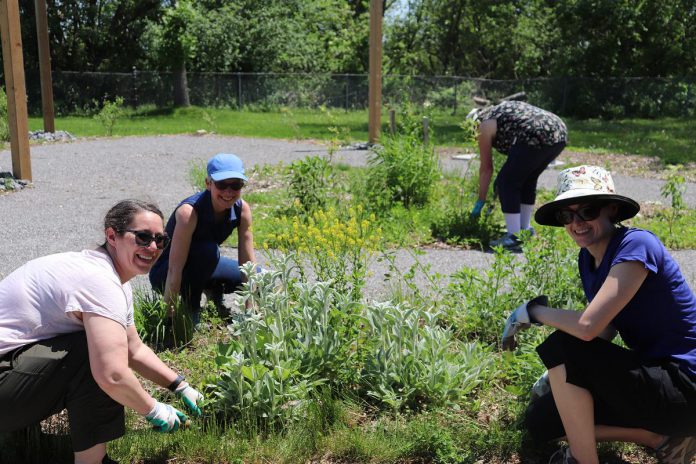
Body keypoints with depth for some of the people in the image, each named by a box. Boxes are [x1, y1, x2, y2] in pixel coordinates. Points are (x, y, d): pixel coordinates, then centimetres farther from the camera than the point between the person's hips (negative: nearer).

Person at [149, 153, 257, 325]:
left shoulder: (242, 209, -16)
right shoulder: (189, 212, -32)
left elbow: (248, 264, -12)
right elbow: (175, 270, -33)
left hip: (202, 269, 5)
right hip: (163, 274, -5)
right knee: (207, 251, -34)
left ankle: (214, 292, 13)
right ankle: (191, 309, -14)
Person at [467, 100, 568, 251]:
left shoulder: (485, 125, 10)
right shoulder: (503, 110, 32)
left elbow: (486, 168, 12)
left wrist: (480, 202, 18)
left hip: (537, 137, -9)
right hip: (560, 132, 9)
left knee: (507, 182, 2)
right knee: (527, 179, 23)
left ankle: (514, 237, 1)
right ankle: (525, 229, 33)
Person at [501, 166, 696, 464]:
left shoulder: (636, 246, -22)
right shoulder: (588, 258, 5)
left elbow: (587, 326, -32)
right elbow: (603, 333, 10)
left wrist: (532, 310, -15)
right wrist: (555, 375, 1)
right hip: (649, 374, 9)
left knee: (561, 347, -25)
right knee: (540, 421, 6)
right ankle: (665, 438, 8)